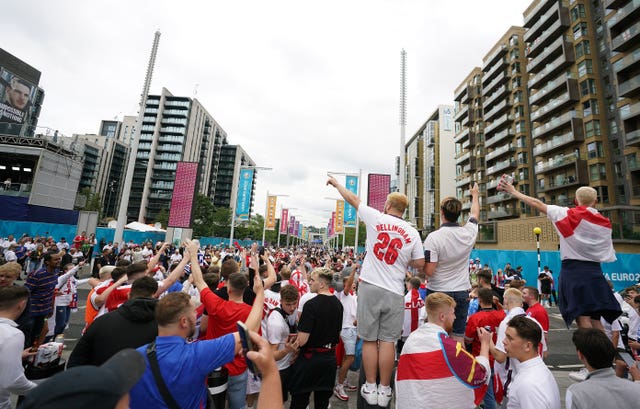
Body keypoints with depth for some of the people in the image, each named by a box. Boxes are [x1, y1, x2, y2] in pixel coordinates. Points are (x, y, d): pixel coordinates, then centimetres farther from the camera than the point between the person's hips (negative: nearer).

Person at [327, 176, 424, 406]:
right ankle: (384, 390, 20)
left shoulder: (377, 218, -2)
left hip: (370, 286, -1)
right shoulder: (413, 233, 3)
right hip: (395, 292, 2)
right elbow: (420, 264, 5)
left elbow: (353, 199, 10)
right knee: (388, 341, 9)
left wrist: (336, 183, 25)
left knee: (369, 339, 10)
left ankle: (370, 388, 20)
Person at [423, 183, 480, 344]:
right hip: (462, 292, 4)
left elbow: (429, 271, -20)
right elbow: (475, 214, 17)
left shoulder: (433, 237, -20)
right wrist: (475, 194, 34)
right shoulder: (468, 233, -5)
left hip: (438, 292, -3)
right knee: (459, 336, 12)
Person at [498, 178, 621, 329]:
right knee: (594, 319, 13)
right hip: (594, 271, 5)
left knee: (582, 317, -5)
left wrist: (513, 191, 1)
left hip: (573, 269, -5)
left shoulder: (570, 214, -4)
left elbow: (538, 204, -4)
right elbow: (609, 254, 9)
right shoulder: (605, 222, 8)